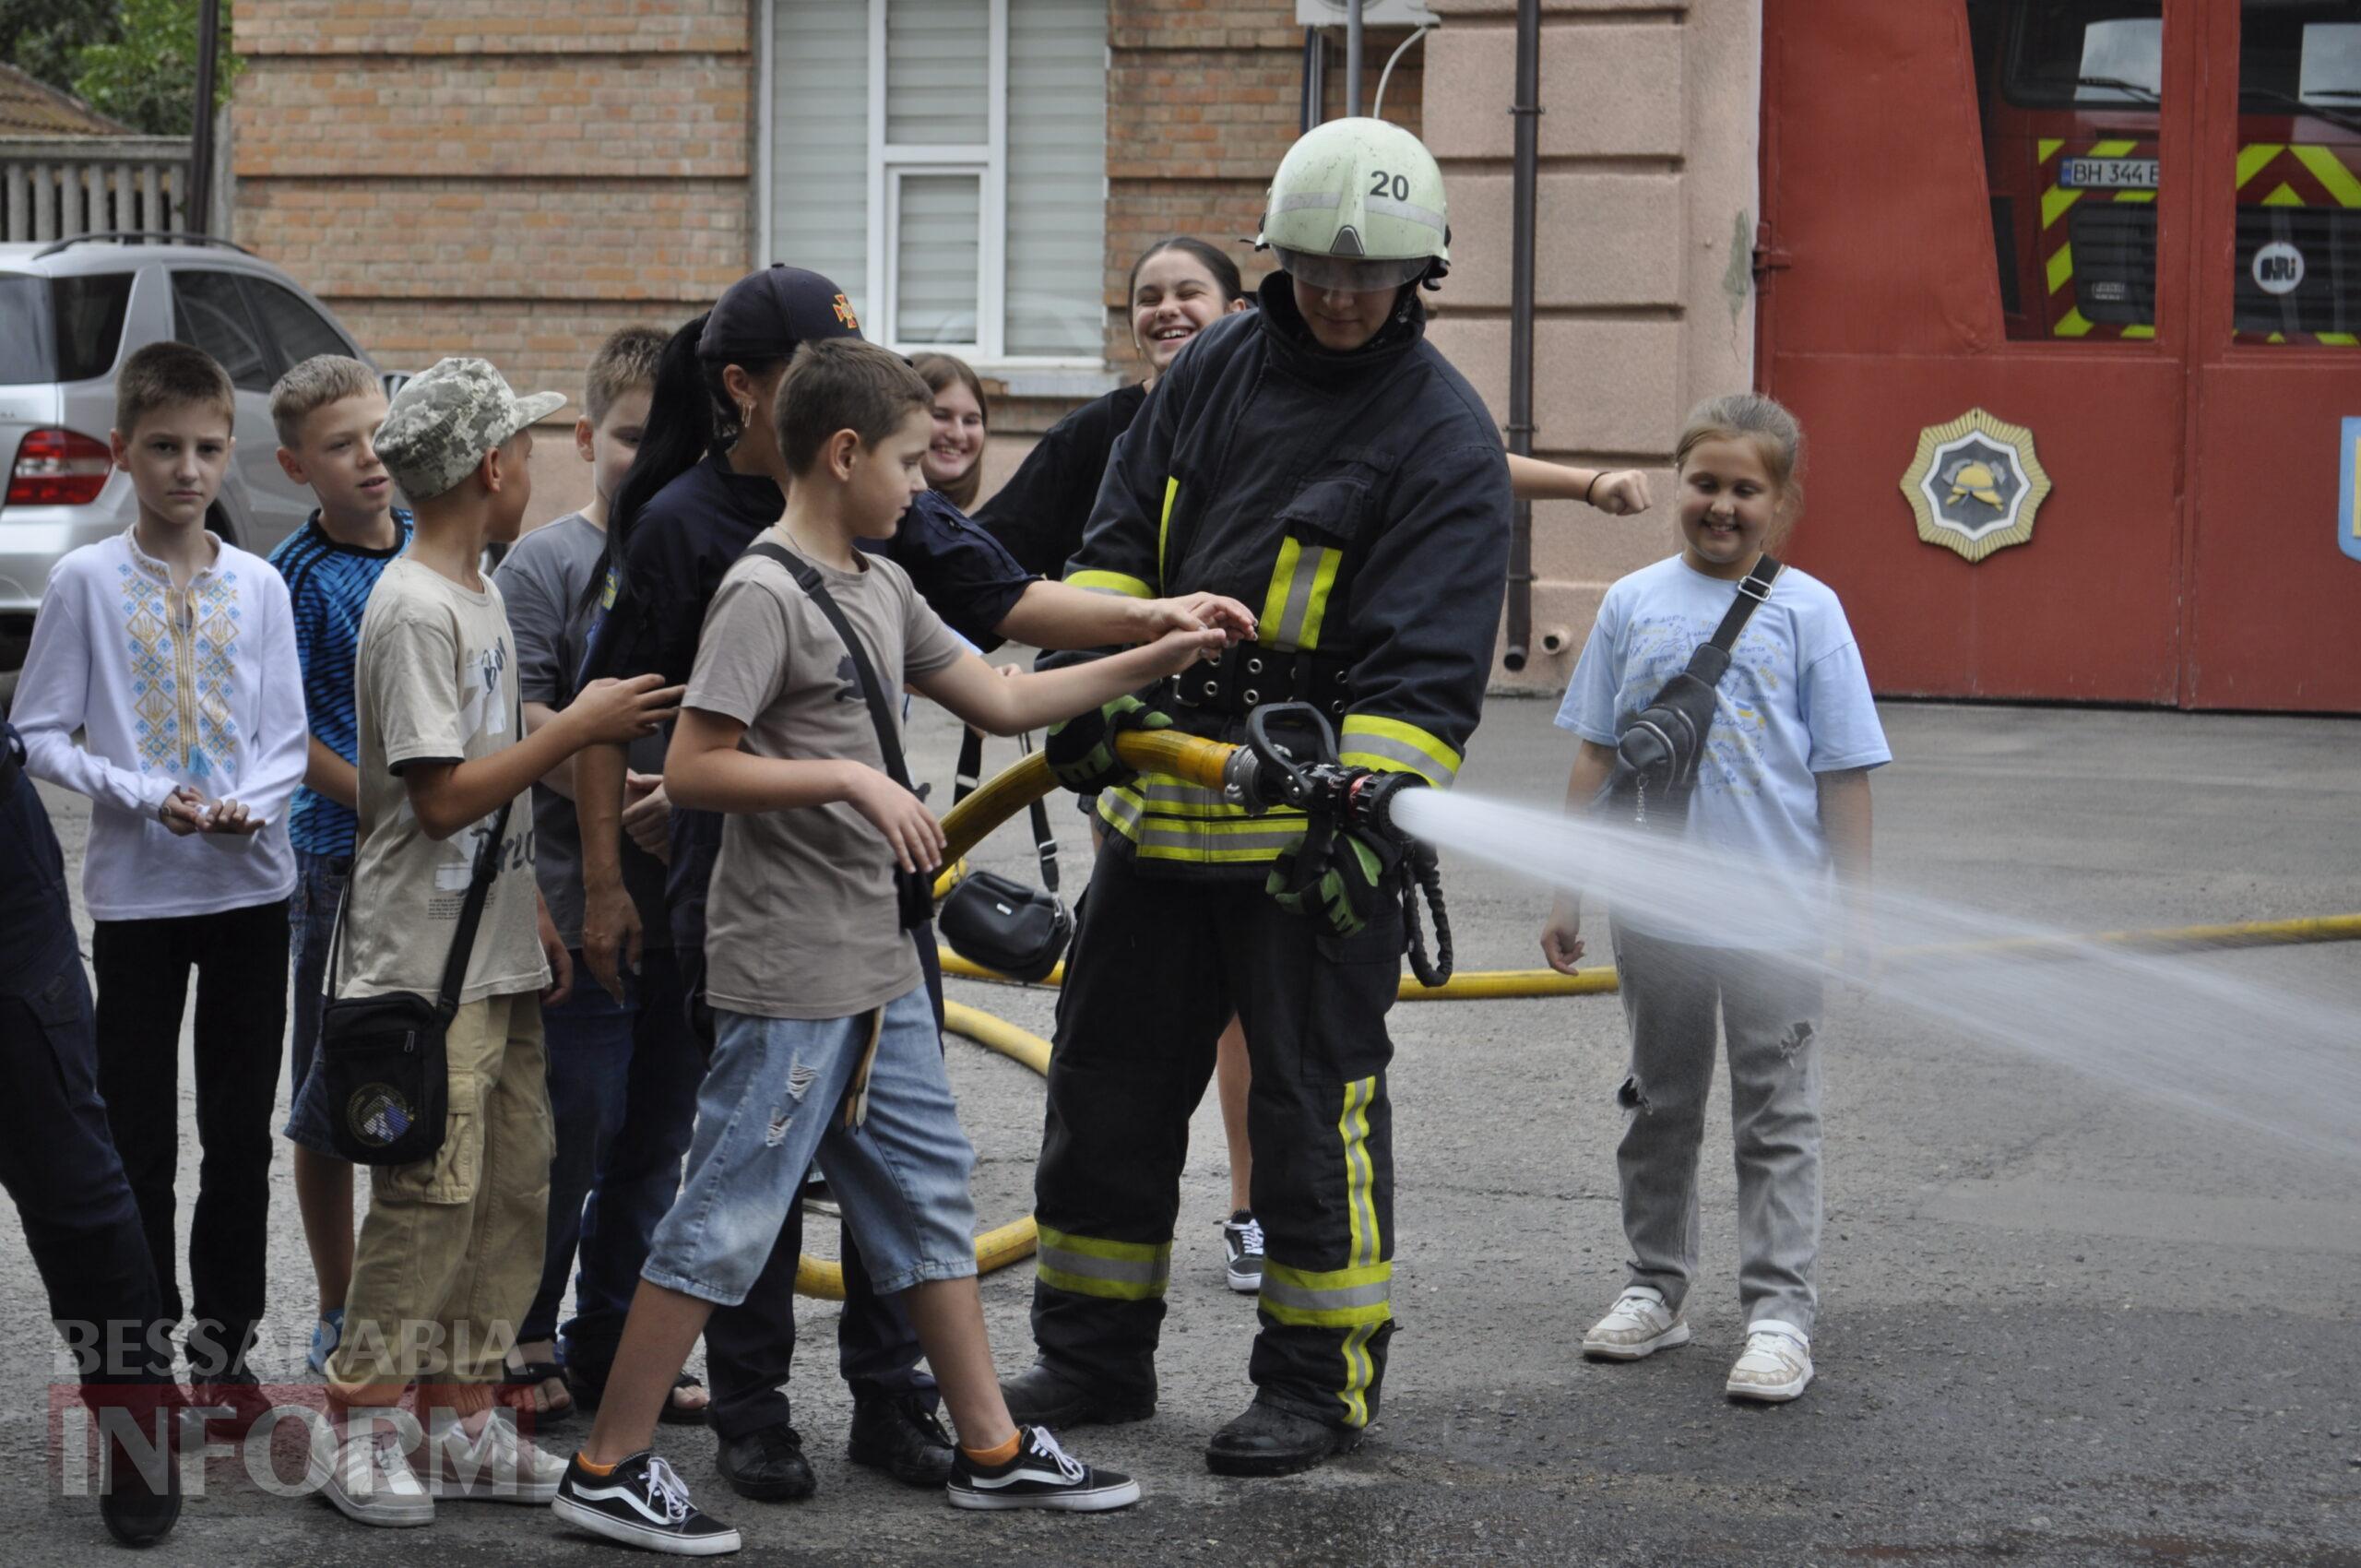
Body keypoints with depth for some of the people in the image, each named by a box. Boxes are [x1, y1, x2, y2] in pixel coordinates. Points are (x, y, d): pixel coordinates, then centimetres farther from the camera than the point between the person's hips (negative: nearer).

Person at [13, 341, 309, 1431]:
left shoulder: (257, 586, 2)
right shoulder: (86, 582, -4)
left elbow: (289, 741, 4)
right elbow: (42, 736, -4)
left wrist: (247, 806, -17)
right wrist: (146, 798, -17)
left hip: (250, 883, 2)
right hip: (135, 891, -2)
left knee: (242, 1131, 7)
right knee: (139, 1136, 3)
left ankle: (225, 1341, 18)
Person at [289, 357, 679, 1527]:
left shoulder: (476, 595, 15)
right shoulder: (416, 609, -16)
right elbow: (444, 795, -21)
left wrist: (534, 911, 18)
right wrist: (578, 728, -15)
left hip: (496, 956, 10)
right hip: (427, 959, -10)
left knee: (511, 1188, 10)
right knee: (430, 1192, -8)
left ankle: (464, 1423, 16)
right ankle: (353, 1428, 0)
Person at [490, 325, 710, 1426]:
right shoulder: (547, 561, -3)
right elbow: (520, 717, -11)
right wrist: (617, 793, -22)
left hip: (696, 907, 5)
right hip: (583, 903, -5)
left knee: (657, 1137, 10)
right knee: (571, 1128, -4)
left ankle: (615, 1345, 20)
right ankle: (522, 1340, 10)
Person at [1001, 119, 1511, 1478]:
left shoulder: (1444, 434, -9)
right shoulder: (1216, 370, 8)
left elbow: (1429, 660, -15)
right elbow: (1122, 538, 13)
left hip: (1321, 812, -6)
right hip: (1163, 790, 6)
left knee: (1315, 1099, -1)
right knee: (1110, 1076, 12)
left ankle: (1322, 1378, 12)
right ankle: (1095, 1355, 25)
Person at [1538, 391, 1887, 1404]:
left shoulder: (1806, 612, -2)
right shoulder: (1635, 605, 4)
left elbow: (1842, 774, 0)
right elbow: (1595, 758, 8)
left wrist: (1855, 905, -2)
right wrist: (1567, 892, 7)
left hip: (1776, 913, -3)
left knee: (1776, 1120, 1)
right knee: (1660, 1109, 14)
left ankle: (1779, 1312, 4)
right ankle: (1655, 1290, 26)